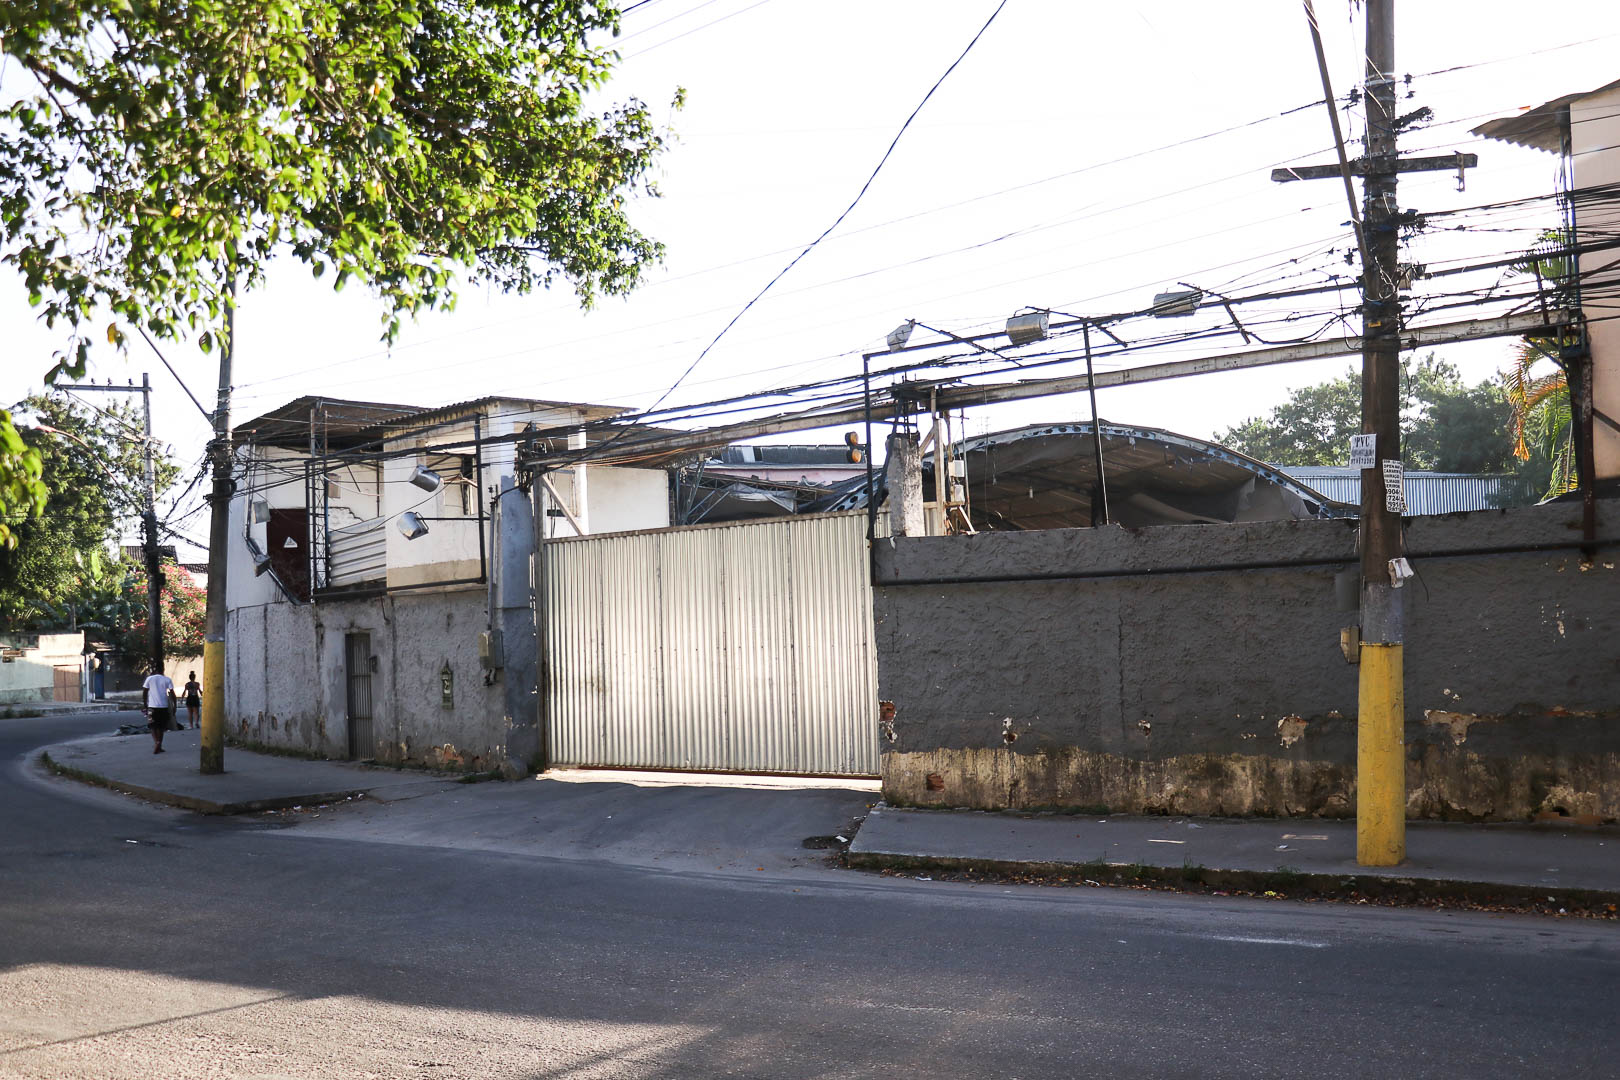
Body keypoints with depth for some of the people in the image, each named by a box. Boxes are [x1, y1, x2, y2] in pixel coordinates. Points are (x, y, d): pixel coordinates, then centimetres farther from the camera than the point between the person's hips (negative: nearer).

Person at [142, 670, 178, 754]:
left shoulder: (149, 678, 3)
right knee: (160, 727, 13)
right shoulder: (167, 680, 1)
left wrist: (145, 705, 10)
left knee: (153, 726, 6)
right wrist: (174, 706, 1)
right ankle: (158, 746, 10)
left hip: (152, 706, 0)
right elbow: (172, 693, -5)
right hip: (163, 706, 0)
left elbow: (145, 692, 3)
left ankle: (156, 742, -17)